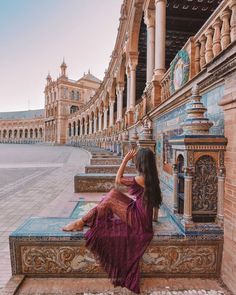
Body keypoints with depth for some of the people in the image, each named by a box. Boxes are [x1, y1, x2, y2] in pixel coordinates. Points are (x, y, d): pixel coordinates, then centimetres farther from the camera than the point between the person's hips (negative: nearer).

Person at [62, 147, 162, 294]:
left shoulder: (141, 179, -22)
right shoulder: (151, 177, 3)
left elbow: (118, 180, -11)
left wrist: (126, 159, -10)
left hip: (138, 219, -9)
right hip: (141, 216, 9)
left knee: (110, 200, -10)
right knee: (114, 193, 5)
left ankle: (82, 222, 3)